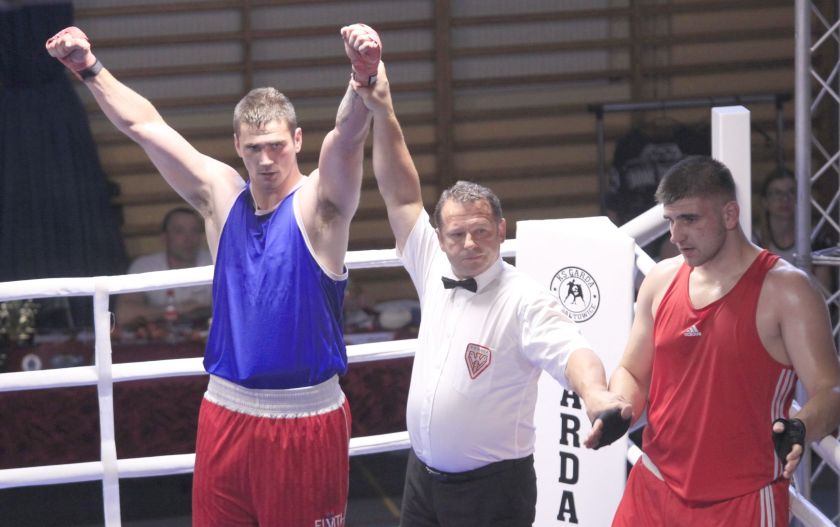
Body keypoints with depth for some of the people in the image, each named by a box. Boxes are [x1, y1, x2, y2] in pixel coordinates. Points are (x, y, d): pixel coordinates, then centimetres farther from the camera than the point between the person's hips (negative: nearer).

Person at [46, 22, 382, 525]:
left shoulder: (318, 203, -6)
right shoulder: (221, 195, 6)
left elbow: (348, 133, -26)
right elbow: (143, 123, 8)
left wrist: (364, 74, -44)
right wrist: (89, 67, 5)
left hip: (307, 417, -4)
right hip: (227, 411, 4)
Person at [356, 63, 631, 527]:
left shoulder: (524, 299, -15)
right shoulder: (434, 272, 3)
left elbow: (570, 352, -30)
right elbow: (400, 196, 5)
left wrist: (595, 395, -52)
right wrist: (382, 114, -3)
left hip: (492, 488, -6)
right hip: (422, 477, 6)